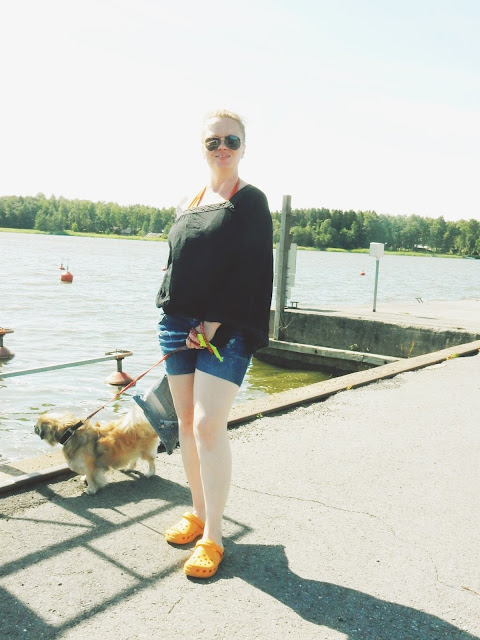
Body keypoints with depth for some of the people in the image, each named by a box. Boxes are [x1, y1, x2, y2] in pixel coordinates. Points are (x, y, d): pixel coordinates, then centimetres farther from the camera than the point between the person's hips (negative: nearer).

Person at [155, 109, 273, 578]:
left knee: (208, 425, -11)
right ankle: (197, 513, 25)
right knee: (186, 422, 9)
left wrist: (215, 324, -16)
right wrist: (173, 317, 5)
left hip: (226, 330, -6)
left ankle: (212, 537, 1)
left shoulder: (251, 202, -2)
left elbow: (251, 272, -10)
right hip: (178, 323, 6)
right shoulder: (191, 203, 16)